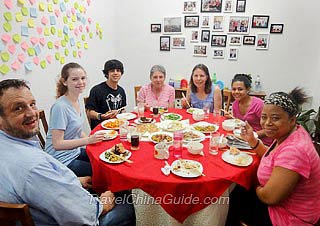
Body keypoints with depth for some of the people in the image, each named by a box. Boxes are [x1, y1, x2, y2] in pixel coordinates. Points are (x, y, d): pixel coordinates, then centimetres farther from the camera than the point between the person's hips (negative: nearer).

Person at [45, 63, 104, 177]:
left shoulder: (76, 101, 3)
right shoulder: (60, 107, -22)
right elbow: (57, 144, -21)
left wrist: (93, 139, -1)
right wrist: (88, 140, -26)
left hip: (75, 151, 8)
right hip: (62, 161, -8)